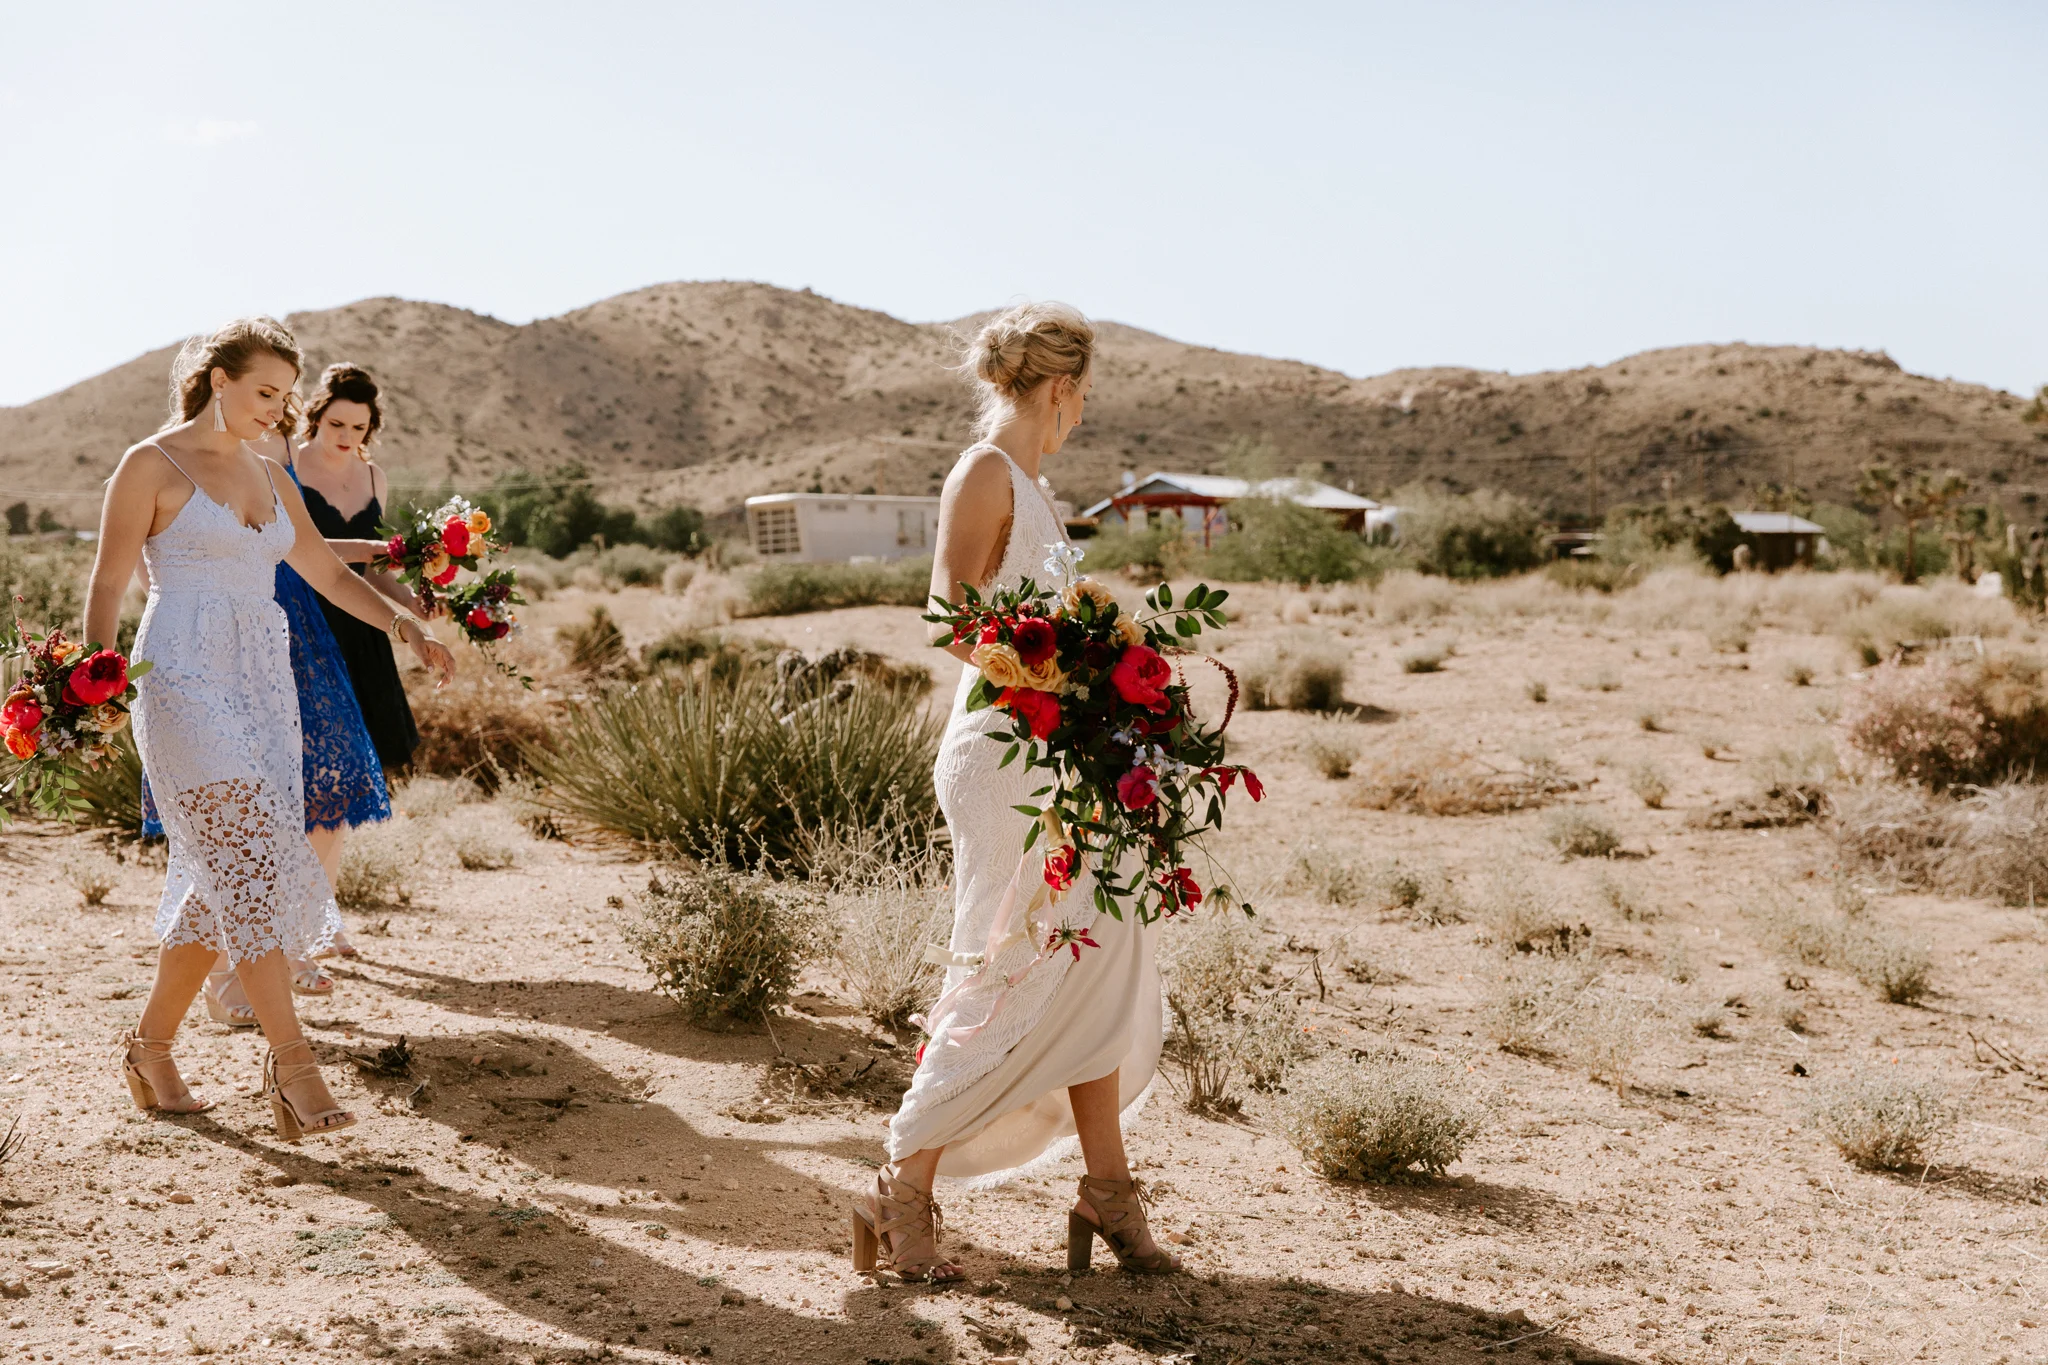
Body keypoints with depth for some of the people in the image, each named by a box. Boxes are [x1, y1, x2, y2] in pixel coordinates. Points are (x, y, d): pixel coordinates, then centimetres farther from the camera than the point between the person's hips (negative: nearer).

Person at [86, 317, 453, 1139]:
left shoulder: (268, 478, 16)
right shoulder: (151, 467, -2)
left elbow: (329, 575, 20)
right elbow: (107, 585, -6)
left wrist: (405, 626, 7)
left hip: (262, 688, 7)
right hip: (185, 684, -7)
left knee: (224, 879, 6)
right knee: (246, 863, -15)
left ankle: (150, 1046, 21)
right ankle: (290, 1063, -15)